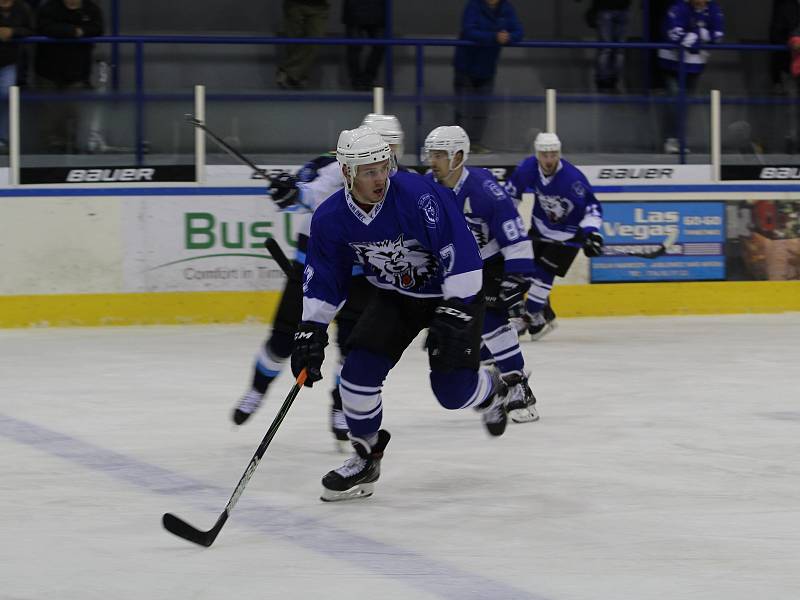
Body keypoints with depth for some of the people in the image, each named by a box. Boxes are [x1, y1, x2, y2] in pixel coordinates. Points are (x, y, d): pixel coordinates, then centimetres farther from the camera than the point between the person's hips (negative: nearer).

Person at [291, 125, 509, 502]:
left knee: (453, 390, -10)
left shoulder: (417, 195, -31)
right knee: (359, 368, -12)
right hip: (395, 295, 4)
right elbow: (322, 279, -1)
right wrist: (311, 330, -9)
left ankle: (490, 392, 28)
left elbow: (460, 253, -30)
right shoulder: (330, 218, -15)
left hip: (452, 291, -4)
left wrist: (455, 314, -32)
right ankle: (366, 457, 8)